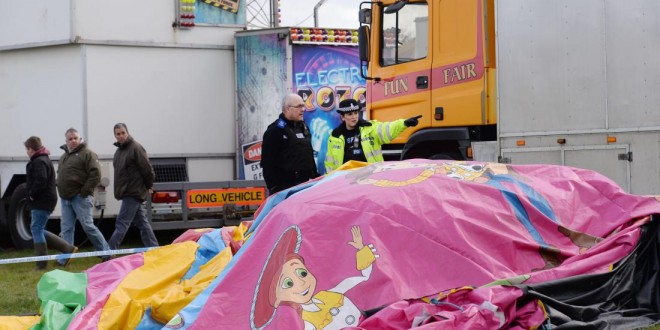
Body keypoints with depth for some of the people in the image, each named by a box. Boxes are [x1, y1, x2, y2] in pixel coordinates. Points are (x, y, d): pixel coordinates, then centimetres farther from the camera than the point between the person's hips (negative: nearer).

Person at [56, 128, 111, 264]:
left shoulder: (87, 154, -6)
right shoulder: (63, 156, 19)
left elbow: (95, 175, -14)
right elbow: (60, 175, 29)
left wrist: (85, 192, -17)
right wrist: (61, 191, 13)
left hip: (80, 197, -7)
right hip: (65, 197, 7)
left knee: (88, 226, -7)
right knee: (66, 229, 6)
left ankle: (105, 252, 4)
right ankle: (64, 259, 9)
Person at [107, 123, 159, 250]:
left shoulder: (136, 148, -12)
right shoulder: (119, 151, 15)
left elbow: (147, 169, -13)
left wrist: (148, 187, -5)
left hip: (134, 193, -9)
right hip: (127, 192, 9)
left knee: (122, 223, -8)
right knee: (142, 222, 10)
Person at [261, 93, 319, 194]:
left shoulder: (304, 127, 16)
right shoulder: (275, 130, -8)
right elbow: (267, 162, -13)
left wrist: (315, 177, 18)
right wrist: (273, 187, -17)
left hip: (304, 185, 8)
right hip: (284, 188, -8)